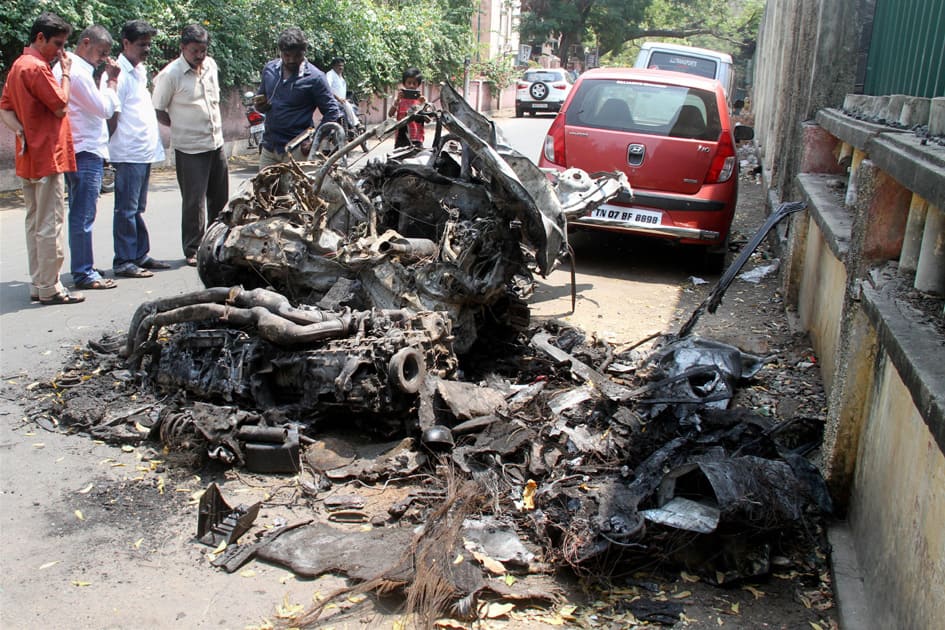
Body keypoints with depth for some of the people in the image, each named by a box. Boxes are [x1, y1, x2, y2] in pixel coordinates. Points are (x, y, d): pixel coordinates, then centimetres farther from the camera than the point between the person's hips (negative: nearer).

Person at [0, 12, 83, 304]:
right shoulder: (37, 67, -14)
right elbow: (60, 105, -14)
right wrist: (66, 72, -5)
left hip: (29, 158, 10)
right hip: (48, 158, -10)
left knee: (34, 222, 13)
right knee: (50, 224, -6)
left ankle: (37, 285, 19)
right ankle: (49, 288, -2)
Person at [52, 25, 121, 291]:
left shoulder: (64, 67, 17)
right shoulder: (78, 72, -15)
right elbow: (105, 108, -14)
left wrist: (105, 79, 11)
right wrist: (111, 80, -6)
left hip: (77, 151, 11)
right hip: (86, 152, -11)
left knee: (79, 214, 15)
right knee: (83, 216, -5)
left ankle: (83, 269, 23)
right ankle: (84, 273, 0)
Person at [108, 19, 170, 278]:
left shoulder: (140, 70, 16)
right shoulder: (119, 74, -12)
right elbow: (112, 116, -14)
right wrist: (114, 146, -13)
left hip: (145, 151, 9)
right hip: (128, 153, -9)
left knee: (137, 208, 15)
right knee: (126, 210, -3)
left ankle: (140, 255, 23)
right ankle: (123, 262, 2)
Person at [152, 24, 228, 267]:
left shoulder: (211, 65, 6)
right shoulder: (171, 74, -13)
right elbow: (157, 111, -7)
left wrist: (216, 126, 12)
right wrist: (181, 128, -5)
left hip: (216, 143, 6)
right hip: (190, 148, -6)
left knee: (220, 199, 15)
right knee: (194, 202, -2)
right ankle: (192, 250, 10)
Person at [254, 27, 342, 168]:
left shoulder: (315, 77, -9)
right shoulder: (269, 69, 7)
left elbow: (332, 112, -7)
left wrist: (315, 142, -14)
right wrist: (260, 105, -3)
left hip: (296, 150, -5)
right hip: (268, 147, 5)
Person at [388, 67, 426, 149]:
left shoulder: (422, 99, 6)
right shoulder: (399, 99, 6)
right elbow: (390, 114, -6)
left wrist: (423, 104, -14)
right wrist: (397, 100, -17)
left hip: (416, 139, 0)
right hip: (401, 137, 1)